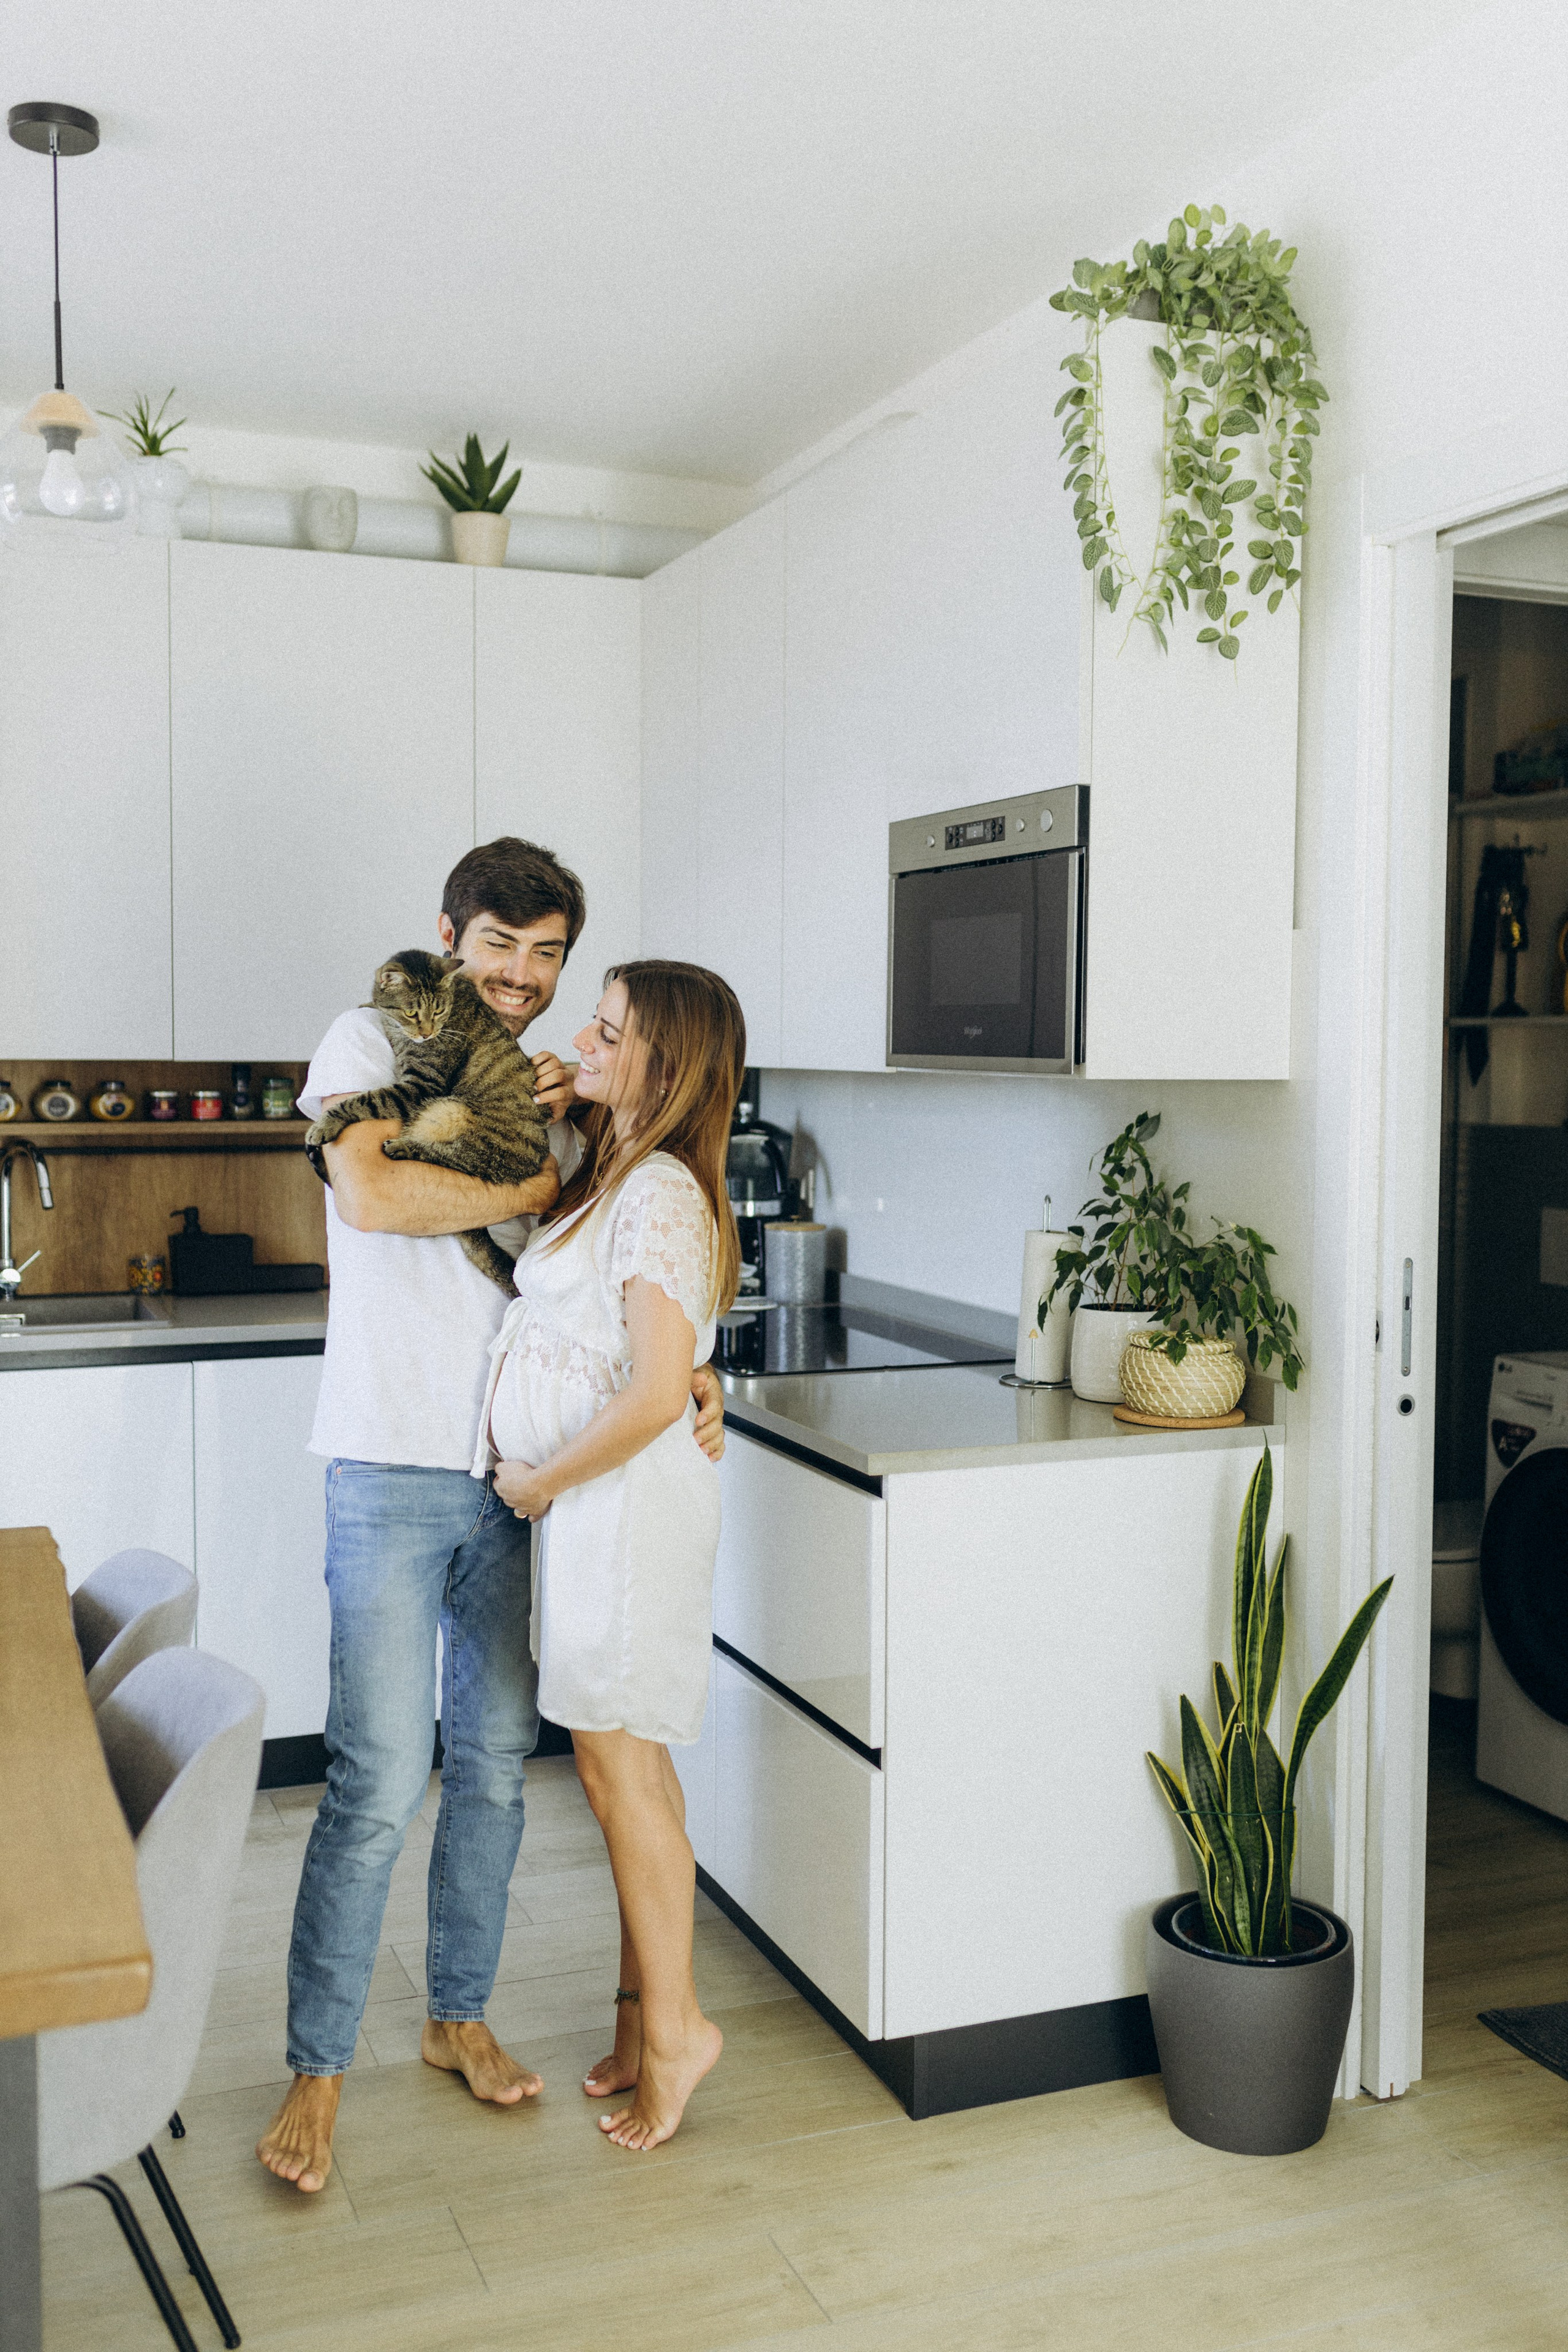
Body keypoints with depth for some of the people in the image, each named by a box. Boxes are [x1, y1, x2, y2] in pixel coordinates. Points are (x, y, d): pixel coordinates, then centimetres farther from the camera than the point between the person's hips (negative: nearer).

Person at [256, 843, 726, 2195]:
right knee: (381, 1781, -6)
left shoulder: (552, 1102, 13)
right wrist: (532, 1189, -12)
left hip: (520, 1473, 6)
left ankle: (461, 2017, 30)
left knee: (496, 1762, 13)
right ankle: (317, 2069, 11)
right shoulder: (370, 1049, -3)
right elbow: (369, 1192, -23)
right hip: (393, 1472, -5)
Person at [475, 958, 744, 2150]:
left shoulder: (661, 1195, -19)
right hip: (590, 1503, 10)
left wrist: (539, 1481, -14)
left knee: (620, 1768, 2)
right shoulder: (616, 1173, 10)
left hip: (627, 1503, -10)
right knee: (626, 1767, 17)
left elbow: (654, 1393, -25)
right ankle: (649, 2011, 30)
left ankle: (672, 2023, 18)